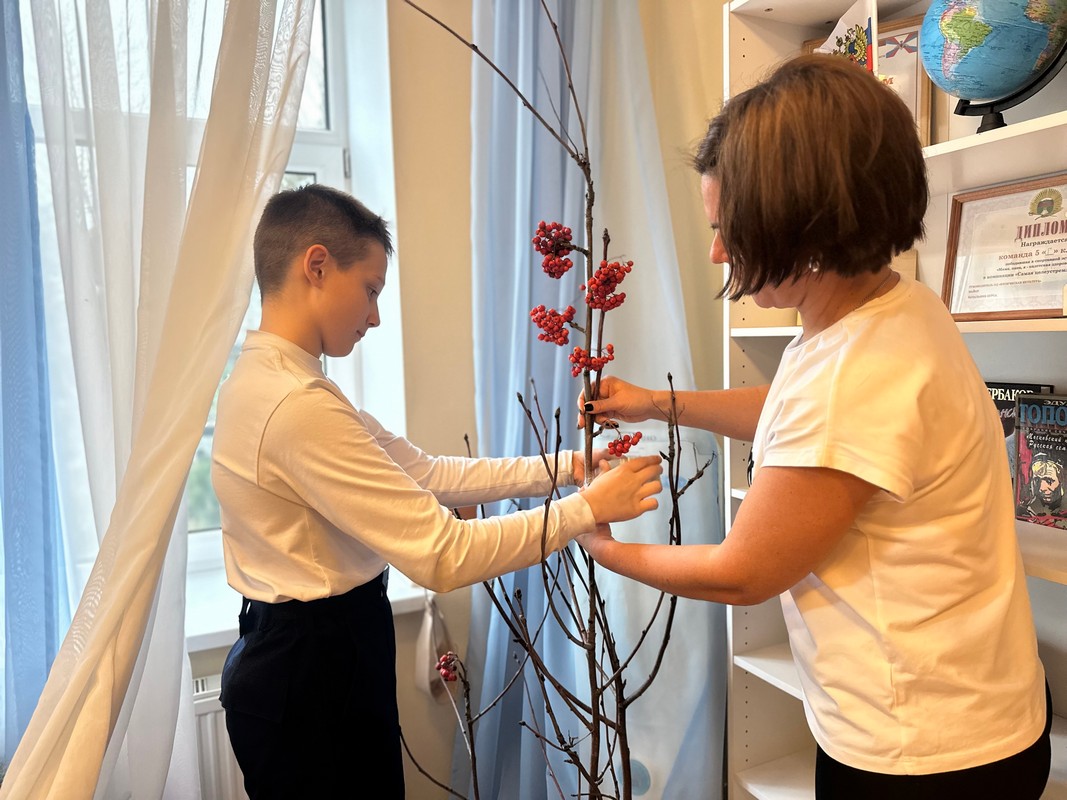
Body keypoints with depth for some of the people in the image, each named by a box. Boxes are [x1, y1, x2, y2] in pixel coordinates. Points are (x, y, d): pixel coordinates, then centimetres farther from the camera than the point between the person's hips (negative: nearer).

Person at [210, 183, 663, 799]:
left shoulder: (268, 380, 6)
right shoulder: (299, 406, -27)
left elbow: (425, 472, 2)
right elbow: (443, 556, -26)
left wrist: (559, 467, -2)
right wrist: (586, 509, -18)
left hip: (296, 651, 9)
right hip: (315, 676, -9)